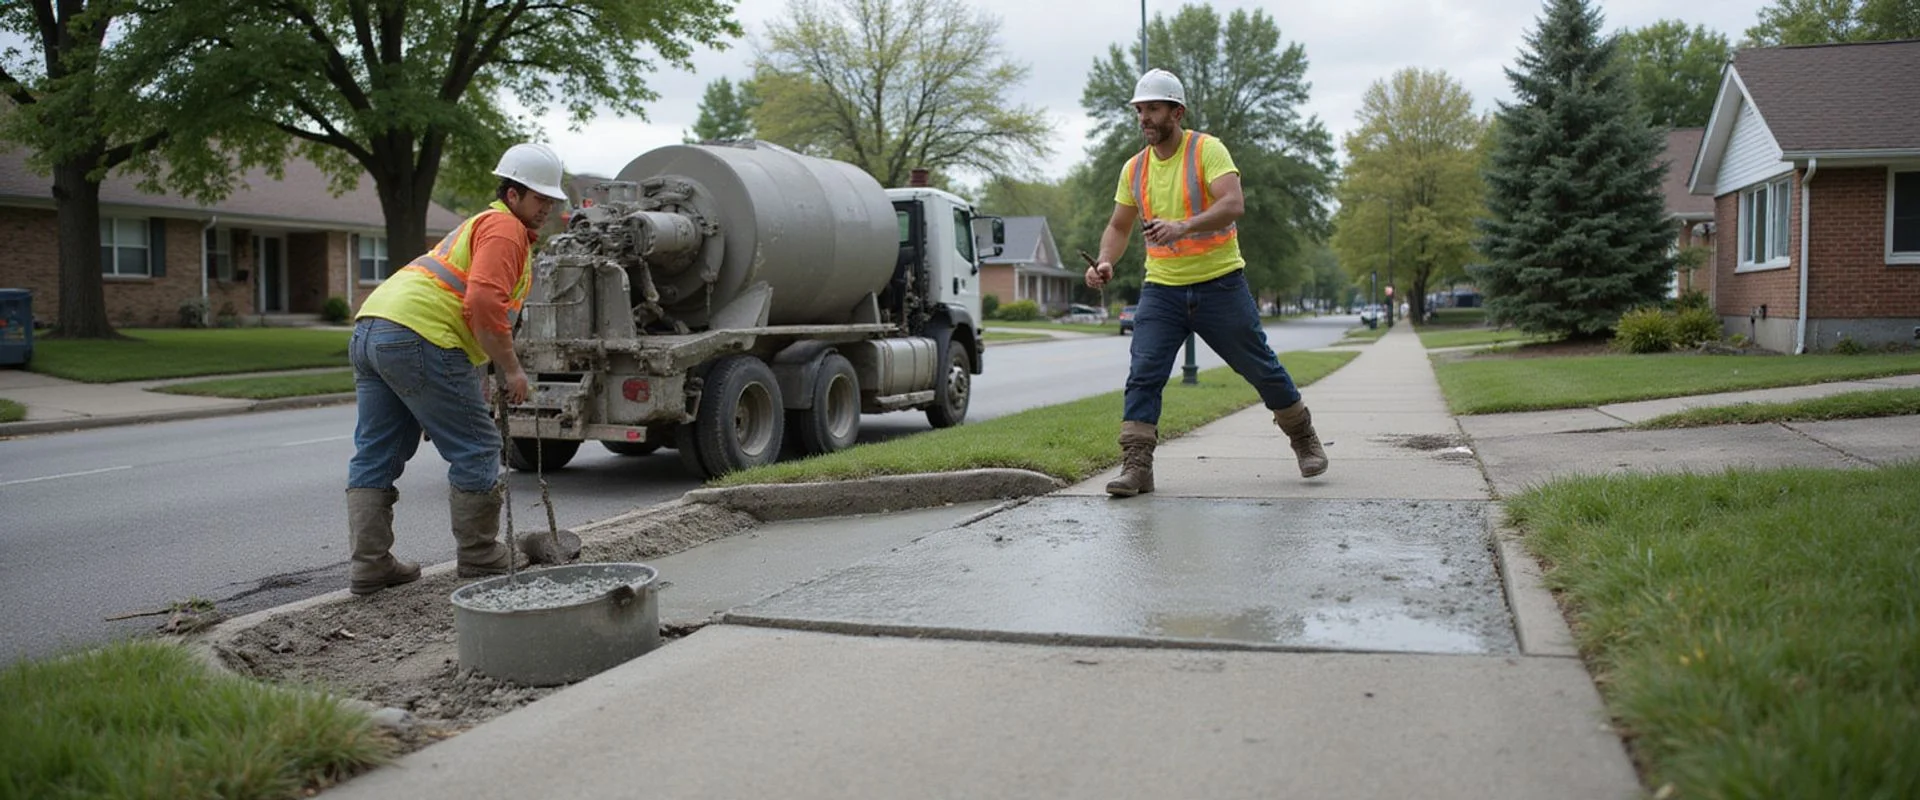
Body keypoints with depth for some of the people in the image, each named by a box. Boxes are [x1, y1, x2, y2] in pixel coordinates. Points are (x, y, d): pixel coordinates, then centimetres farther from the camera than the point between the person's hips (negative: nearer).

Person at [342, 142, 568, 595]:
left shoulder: (480, 226, 30)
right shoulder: (505, 228, -3)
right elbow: (485, 302, -19)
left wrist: (473, 381, 31)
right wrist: (510, 369, -11)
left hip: (369, 328, 11)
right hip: (417, 337, -11)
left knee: (375, 456, 11)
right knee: (476, 450, 1)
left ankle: (369, 566, 14)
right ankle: (481, 558, 10)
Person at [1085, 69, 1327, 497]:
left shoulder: (1208, 150, -9)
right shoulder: (1134, 169, 7)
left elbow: (1233, 204, -23)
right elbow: (1119, 226, 15)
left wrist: (1183, 226, -38)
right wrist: (1105, 261, -5)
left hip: (1220, 284, -3)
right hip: (1161, 289, 4)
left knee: (1261, 368, 8)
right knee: (1143, 374, -12)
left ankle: (1304, 439, 30)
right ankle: (1135, 466, -10)